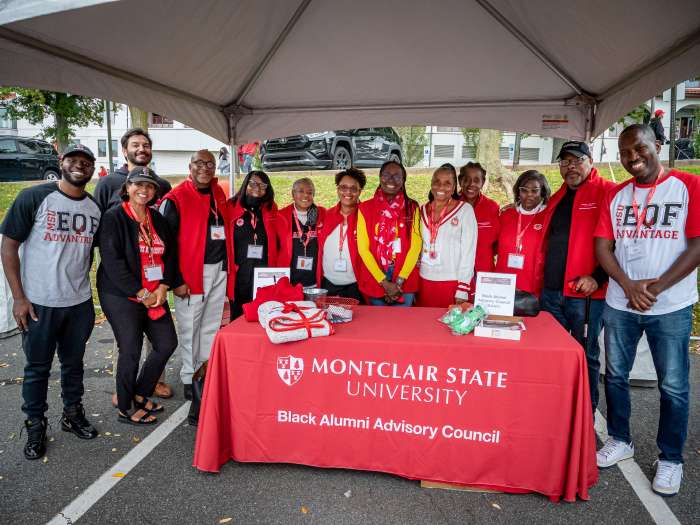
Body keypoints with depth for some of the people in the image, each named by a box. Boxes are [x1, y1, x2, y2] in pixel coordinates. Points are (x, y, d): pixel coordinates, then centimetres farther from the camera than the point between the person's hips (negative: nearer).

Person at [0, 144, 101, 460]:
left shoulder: (95, 208, 4)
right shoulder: (34, 198, -9)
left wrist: (81, 284, 10)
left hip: (80, 303, 4)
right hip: (39, 303, -3)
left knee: (74, 363, 16)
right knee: (37, 367, 10)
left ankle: (73, 415, 34)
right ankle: (35, 426, 27)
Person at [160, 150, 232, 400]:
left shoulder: (219, 194, 11)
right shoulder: (176, 198, -8)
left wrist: (227, 265, 13)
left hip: (219, 269, 6)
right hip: (192, 272, -6)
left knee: (211, 326, 15)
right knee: (190, 328, 4)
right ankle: (189, 378, 20)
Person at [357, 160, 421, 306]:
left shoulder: (412, 208, 2)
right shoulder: (365, 208, 1)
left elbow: (415, 246, -3)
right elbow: (363, 248, -4)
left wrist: (399, 281, -11)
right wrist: (384, 282, -10)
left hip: (404, 280, 0)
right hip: (374, 280, 0)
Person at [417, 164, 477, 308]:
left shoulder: (465, 210, -5)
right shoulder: (423, 210, 8)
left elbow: (468, 250, -8)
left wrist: (462, 290, -11)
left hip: (453, 282, -4)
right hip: (425, 281, 4)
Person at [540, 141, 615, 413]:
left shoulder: (607, 193, -6)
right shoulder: (557, 199, 16)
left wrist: (598, 277, -18)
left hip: (586, 293, -6)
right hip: (550, 292, 7)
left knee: (585, 356, 6)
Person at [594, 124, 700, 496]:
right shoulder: (616, 195, 8)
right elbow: (602, 247, 3)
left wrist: (656, 287, -15)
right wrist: (628, 285, -12)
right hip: (618, 304, 4)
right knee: (615, 376, 12)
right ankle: (620, 440, 30)